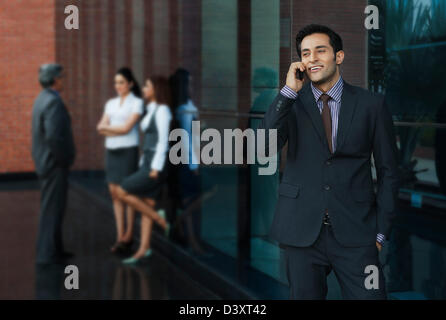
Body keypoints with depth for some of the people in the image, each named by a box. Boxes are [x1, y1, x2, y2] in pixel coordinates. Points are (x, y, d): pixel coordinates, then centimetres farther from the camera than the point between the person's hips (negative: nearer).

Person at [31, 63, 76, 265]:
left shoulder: (41, 99, 12)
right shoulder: (53, 102, -19)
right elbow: (53, 136, -30)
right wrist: (64, 159, -16)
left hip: (46, 163, 10)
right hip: (54, 165, -10)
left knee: (52, 208, 17)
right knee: (52, 210, -3)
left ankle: (55, 249, 26)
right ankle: (46, 254, 2)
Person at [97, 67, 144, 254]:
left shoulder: (137, 103, -6)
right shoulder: (111, 104, 12)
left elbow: (126, 128, -15)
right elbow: (101, 128, 2)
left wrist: (107, 127, -4)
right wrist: (118, 130, -14)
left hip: (128, 152, -6)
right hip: (112, 152, 6)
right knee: (115, 194, 4)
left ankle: (129, 237, 9)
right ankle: (120, 236, 9)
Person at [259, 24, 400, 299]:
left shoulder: (371, 105, 3)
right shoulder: (290, 103, 5)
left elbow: (388, 171, 6)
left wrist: (381, 232, 2)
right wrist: (290, 90, -15)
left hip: (355, 232, -1)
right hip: (302, 231, 1)